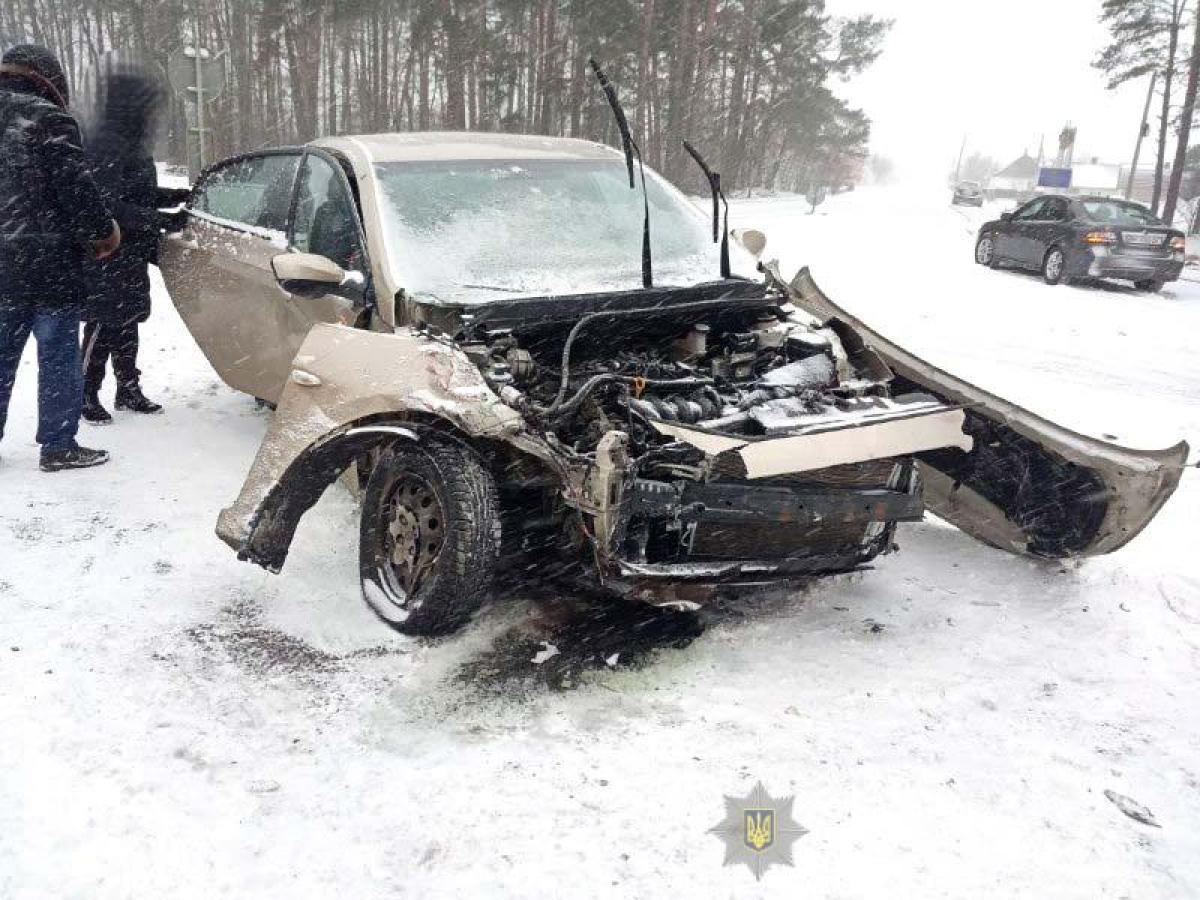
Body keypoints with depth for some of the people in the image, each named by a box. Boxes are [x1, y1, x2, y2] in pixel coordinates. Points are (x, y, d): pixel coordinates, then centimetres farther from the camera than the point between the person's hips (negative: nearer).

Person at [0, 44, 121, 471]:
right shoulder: (46, 118, -10)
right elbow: (76, 185, -16)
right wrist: (104, 231, -2)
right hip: (47, 264, -7)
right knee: (58, 355, 0)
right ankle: (58, 445, 5)